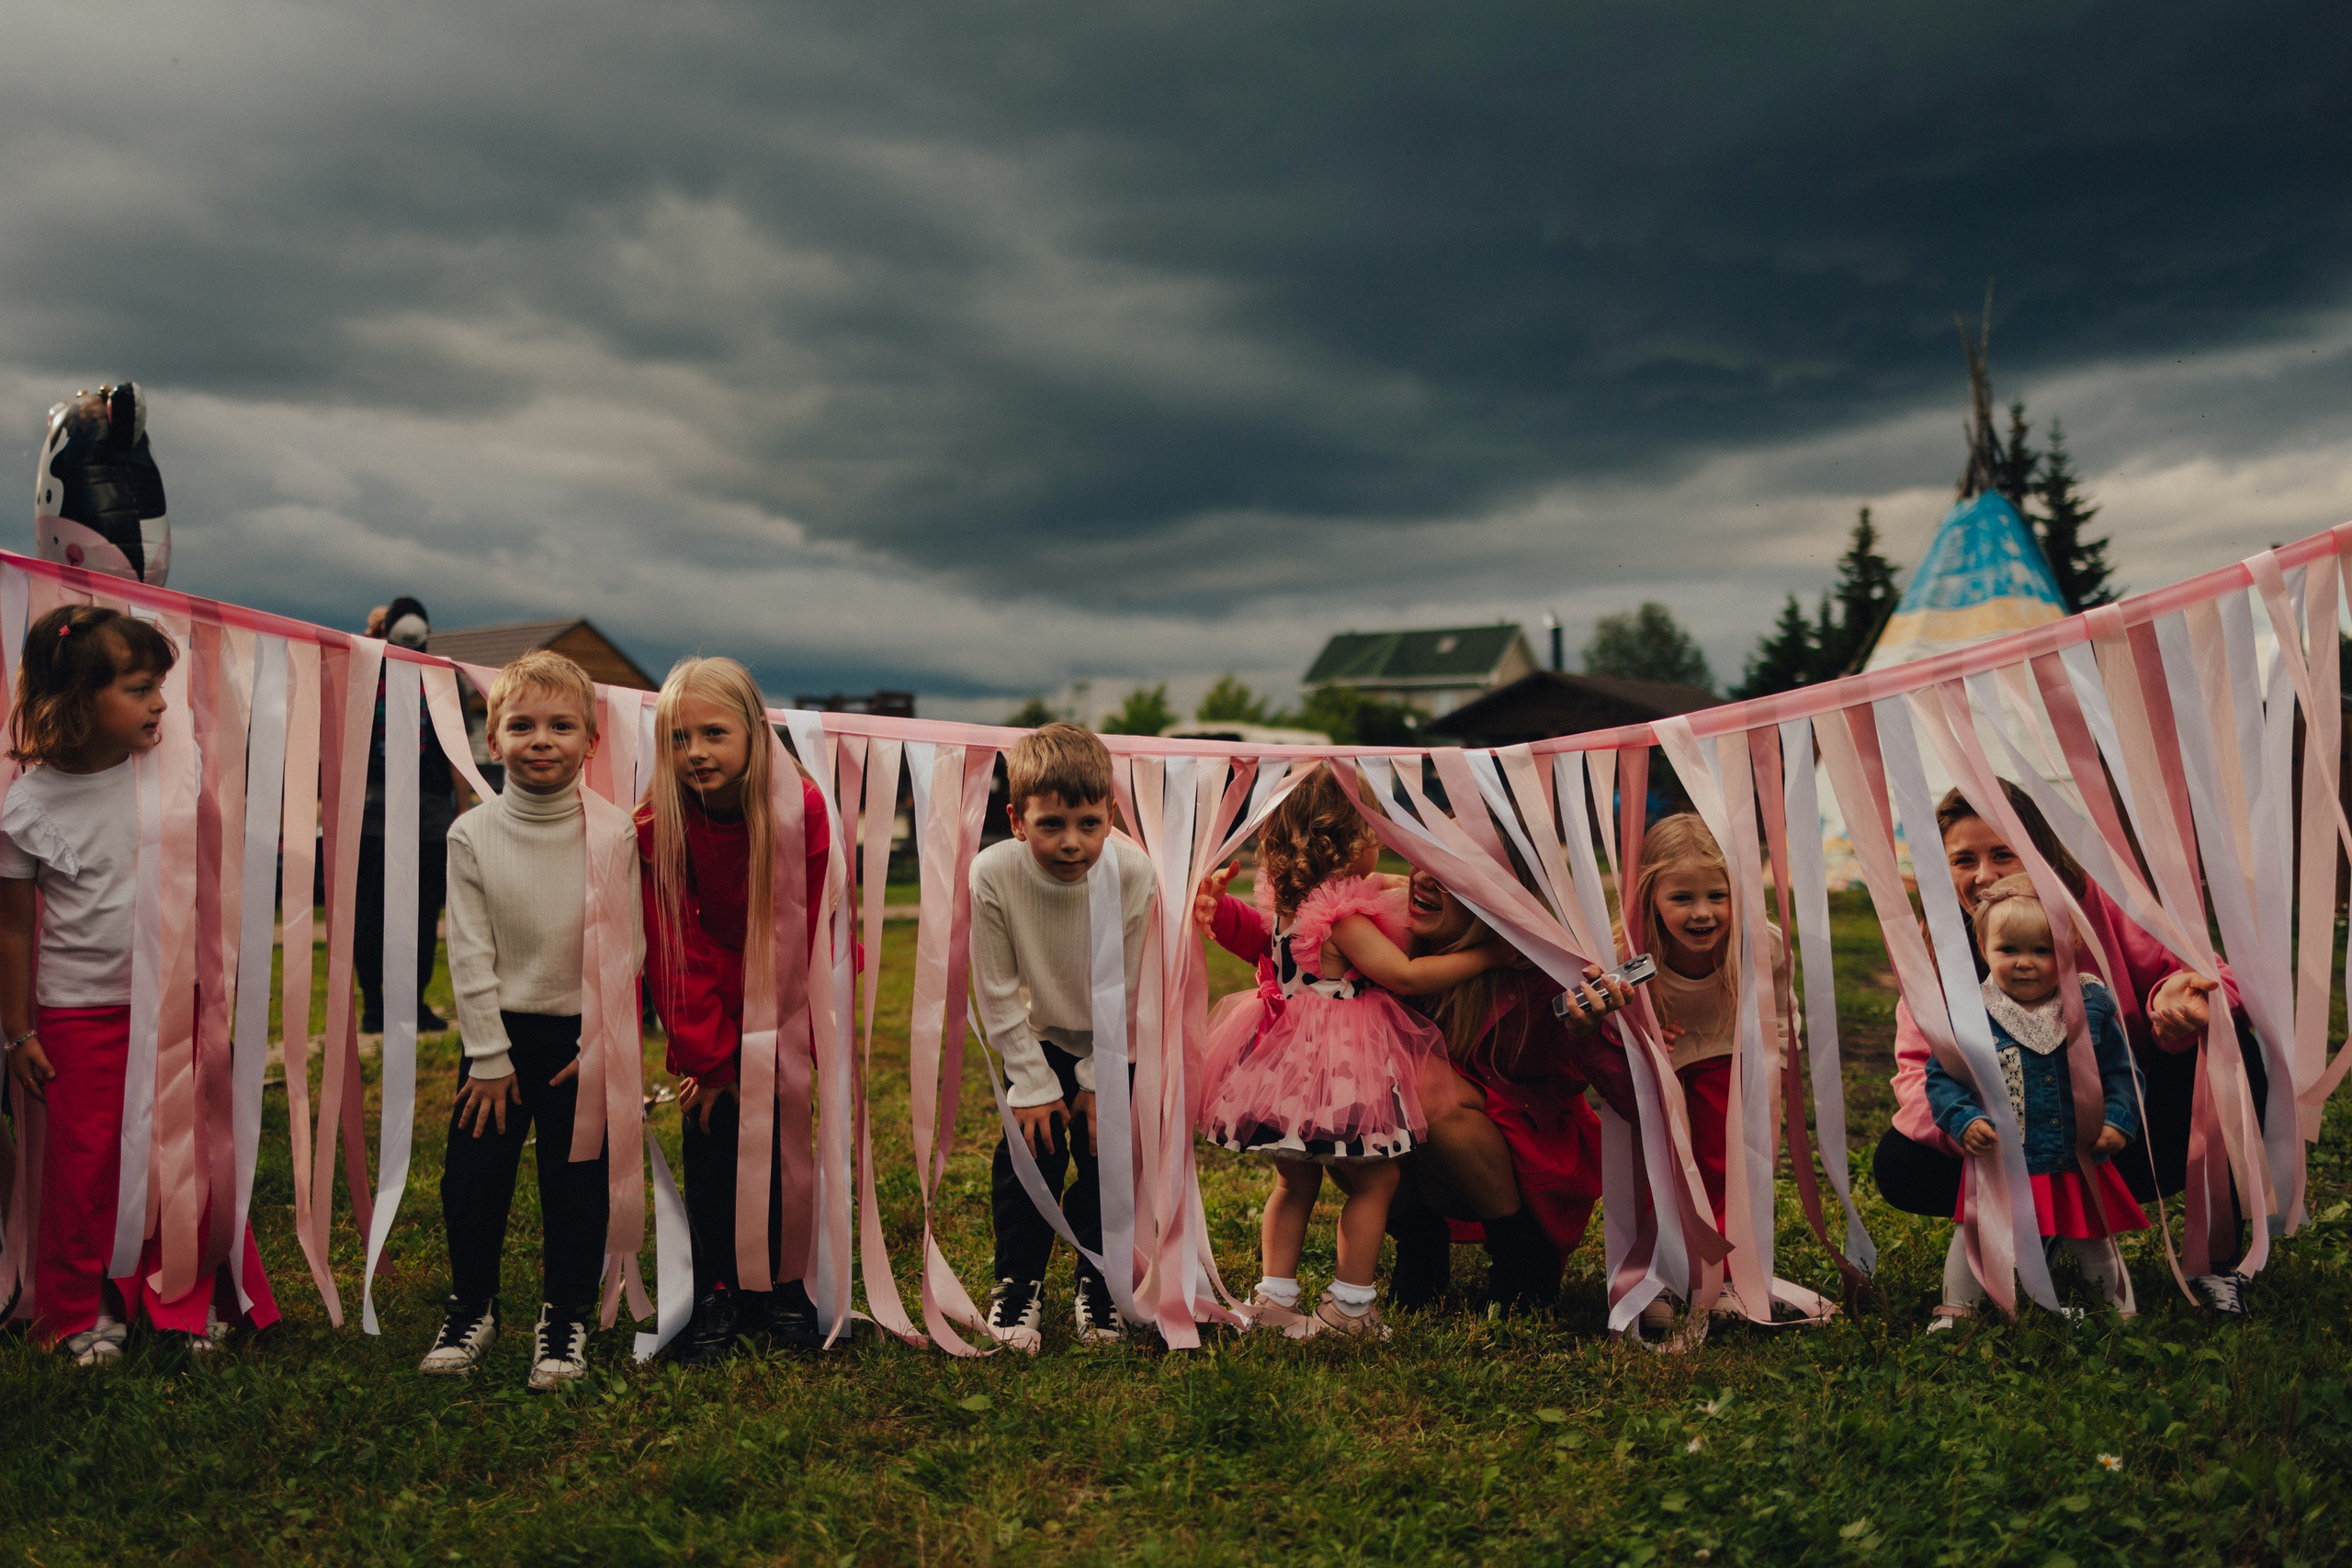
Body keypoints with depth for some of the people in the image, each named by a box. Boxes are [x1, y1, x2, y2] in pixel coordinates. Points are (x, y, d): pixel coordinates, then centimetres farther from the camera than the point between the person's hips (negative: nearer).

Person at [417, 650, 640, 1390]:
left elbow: (626, 949, -7)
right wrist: (489, 1056, -8)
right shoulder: (472, 835, -7)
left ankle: (566, 1315, 23)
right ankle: (472, 1306, 28)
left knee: (577, 1183, 6)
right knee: (472, 1176, 7)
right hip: (499, 1030, 1)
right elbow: (469, 954, -6)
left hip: (585, 1035, -1)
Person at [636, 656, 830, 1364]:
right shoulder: (657, 822, -18)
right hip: (711, 1008, 1)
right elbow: (674, 947, -15)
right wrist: (707, 1056, -15)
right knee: (710, 1137, -1)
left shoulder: (801, 808, -21)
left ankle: (777, 1286, 16)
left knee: (780, 1138, 0)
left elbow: (801, 935, -16)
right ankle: (717, 1293, 12)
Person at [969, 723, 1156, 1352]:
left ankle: (1099, 1282, 22)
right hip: (1036, 1037, 0)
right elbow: (997, 993, -18)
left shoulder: (1134, 874, -30)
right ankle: (1018, 1282, 15)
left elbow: (1128, 989, -17)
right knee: (1028, 1152, -6)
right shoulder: (991, 875, -31)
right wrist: (1033, 1084, -14)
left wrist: (1099, 1080, -11)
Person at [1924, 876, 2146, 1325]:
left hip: (2078, 1165, 2)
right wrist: (1963, 1121, -19)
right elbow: (1941, 1076, -5)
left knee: (2093, 1239, 19)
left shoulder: (2091, 1005, -4)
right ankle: (1954, 1313, 22)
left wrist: (2118, 1120, -9)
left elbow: (2120, 1070, 4)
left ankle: (2123, 1307, 38)